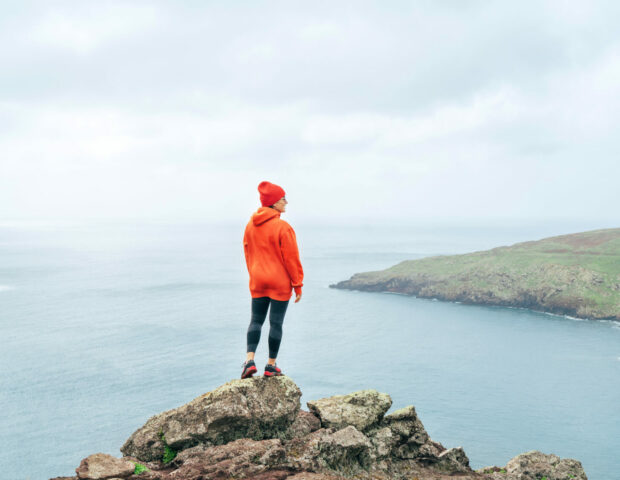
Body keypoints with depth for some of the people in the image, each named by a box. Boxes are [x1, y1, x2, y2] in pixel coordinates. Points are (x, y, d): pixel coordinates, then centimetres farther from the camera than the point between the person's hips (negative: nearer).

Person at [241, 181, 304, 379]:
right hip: (280, 284, -5)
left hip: (257, 282, 5)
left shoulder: (251, 226, 5)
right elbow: (291, 258, -12)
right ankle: (271, 366, 9)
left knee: (256, 320, 11)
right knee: (276, 323, 3)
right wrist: (298, 286, -4)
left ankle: (250, 360, -3)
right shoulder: (282, 227, -15)